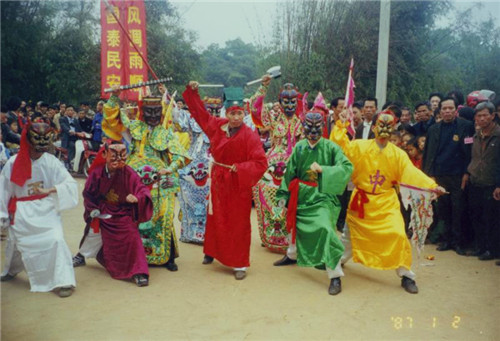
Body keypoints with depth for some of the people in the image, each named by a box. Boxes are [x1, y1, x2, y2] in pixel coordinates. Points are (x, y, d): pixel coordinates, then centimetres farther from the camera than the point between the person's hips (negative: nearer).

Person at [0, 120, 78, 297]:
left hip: (46, 210, -1)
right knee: (16, 243, 14)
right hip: (22, 212, 2)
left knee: (55, 239, -20)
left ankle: (64, 281, -8)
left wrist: (49, 190, -29)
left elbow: (70, 184, -16)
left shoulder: (51, 161, -10)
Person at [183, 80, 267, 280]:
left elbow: (261, 162, -20)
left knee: (238, 224, 1)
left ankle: (240, 264, 11)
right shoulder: (217, 125, -1)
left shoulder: (250, 136, -16)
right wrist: (192, 92, 9)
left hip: (238, 183, -5)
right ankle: (211, 252, 37)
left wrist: (240, 169, -28)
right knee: (215, 219, 17)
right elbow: (201, 114, 14)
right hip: (218, 180, 5)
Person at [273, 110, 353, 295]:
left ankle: (335, 275, -13)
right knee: (297, 224, 23)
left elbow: (347, 167, -20)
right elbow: (290, 171, 8)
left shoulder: (330, 147, -10)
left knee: (325, 228, -23)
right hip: (301, 195, 5)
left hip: (322, 196, -5)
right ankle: (292, 255, 53)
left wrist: (322, 169, -27)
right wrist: (284, 194, 10)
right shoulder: (299, 147, 1)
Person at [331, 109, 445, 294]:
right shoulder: (360, 146, -7)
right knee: (350, 233, 17)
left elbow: (412, 173, -13)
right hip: (361, 201, 1)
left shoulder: (398, 153, -6)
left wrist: (432, 185, -25)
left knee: (398, 235, -15)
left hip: (386, 203, 0)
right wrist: (341, 127, -15)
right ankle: (338, 260, 45)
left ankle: (406, 275, 4)